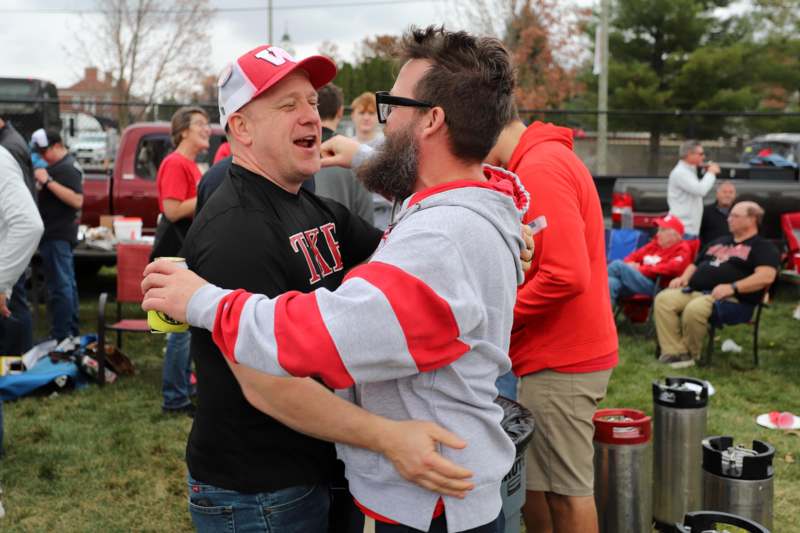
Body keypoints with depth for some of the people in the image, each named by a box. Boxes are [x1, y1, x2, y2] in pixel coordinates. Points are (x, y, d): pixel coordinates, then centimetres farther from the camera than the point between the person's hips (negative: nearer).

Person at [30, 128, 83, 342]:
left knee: (59, 286, -9)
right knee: (67, 283, 15)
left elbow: (77, 200, -26)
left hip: (57, 236, -11)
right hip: (58, 234, 11)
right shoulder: (60, 165, 17)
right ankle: (71, 332, 24)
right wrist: (41, 180, 5)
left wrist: (48, 181, -27)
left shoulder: (67, 168, -15)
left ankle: (60, 337, -8)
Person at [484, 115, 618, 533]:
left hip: (559, 361, -9)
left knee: (565, 490, 3)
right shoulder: (545, 158, 13)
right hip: (557, 352, 9)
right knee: (533, 480, 18)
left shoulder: (539, 170, -18)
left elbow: (567, 276, -26)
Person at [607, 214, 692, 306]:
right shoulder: (655, 244, 27)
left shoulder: (681, 249, 6)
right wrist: (630, 265, 1)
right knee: (612, 283, -29)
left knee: (618, 265, -24)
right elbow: (634, 256, 27)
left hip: (655, 287, -6)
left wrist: (641, 269, -10)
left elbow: (670, 268, -12)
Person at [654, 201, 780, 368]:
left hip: (731, 299, -8)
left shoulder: (763, 247, 3)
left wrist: (732, 287, -24)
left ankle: (690, 355, -11)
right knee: (663, 299, -18)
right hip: (695, 291, 8)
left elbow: (766, 277, -14)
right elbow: (695, 264, 35)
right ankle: (674, 352, -24)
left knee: (694, 309, -36)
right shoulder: (719, 242, 29)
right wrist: (684, 277, 11)